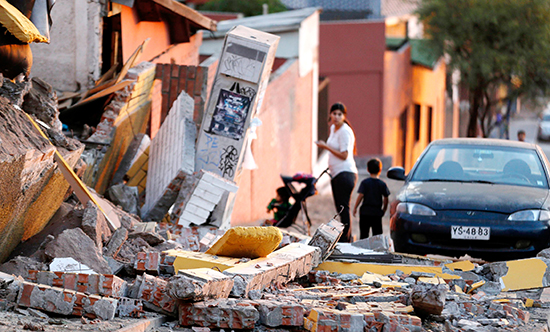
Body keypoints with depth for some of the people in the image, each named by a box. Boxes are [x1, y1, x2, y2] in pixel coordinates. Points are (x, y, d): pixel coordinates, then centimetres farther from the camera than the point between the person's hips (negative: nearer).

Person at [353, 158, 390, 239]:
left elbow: (360, 195, -9)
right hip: (377, 212, 1)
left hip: (365, 211, -1)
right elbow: (386, 198, 1)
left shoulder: (365, 182, -3)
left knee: (364, 233, 4)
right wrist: (384, 209, 15)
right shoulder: (382, 184, 0)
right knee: (377, 233, 4)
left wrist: (355, 208, -1)